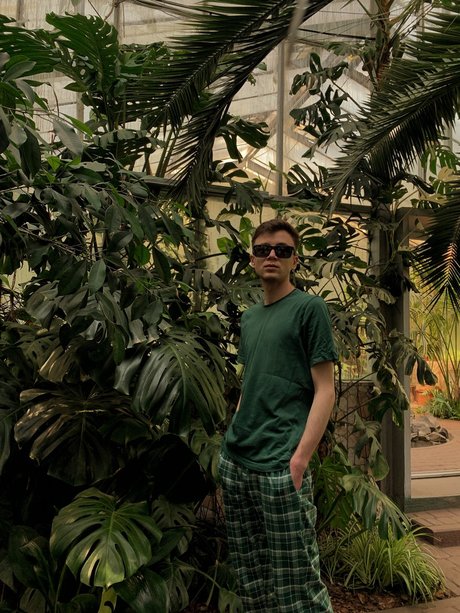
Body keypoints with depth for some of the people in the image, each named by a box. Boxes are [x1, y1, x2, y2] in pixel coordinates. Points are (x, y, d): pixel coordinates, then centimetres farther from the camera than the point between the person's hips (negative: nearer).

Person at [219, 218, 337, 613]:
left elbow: (325, 391, -8)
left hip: (279, 465, -7)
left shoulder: (310, 308, -3)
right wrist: (235, 441, 12)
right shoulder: (249, 318, 16)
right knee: (249, 578, 15)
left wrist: (299, 459, -17)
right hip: (234, 462, 7)